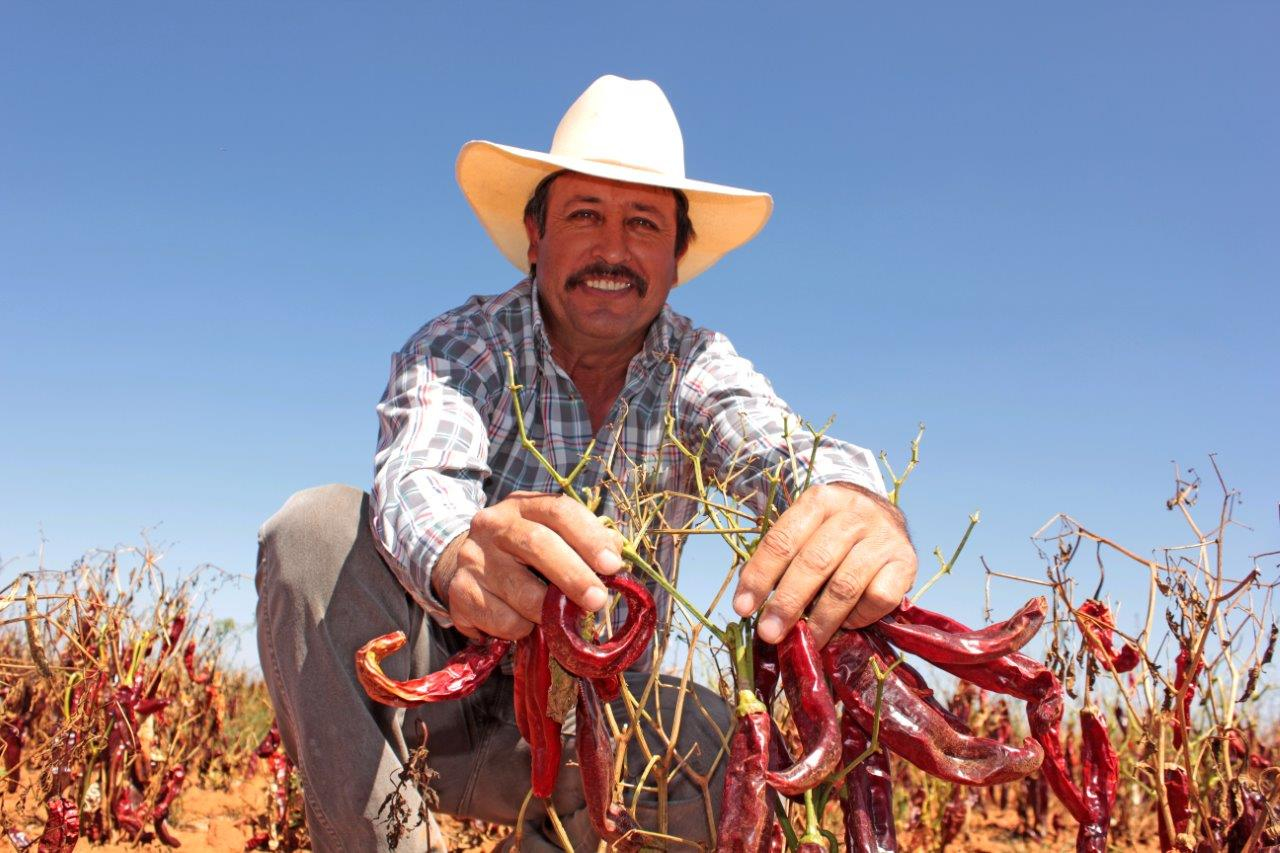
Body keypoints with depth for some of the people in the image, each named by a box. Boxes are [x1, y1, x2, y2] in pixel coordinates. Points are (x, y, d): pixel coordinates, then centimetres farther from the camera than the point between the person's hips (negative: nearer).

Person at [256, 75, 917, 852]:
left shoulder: (699, 369, -5)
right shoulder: (459, 348, -11)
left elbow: (786, 451, -26)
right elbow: (417, 482, -31)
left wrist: (858, 504, -52)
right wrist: (459, 556, -57)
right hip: (435, 682, -1)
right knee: (320, 527, -26)